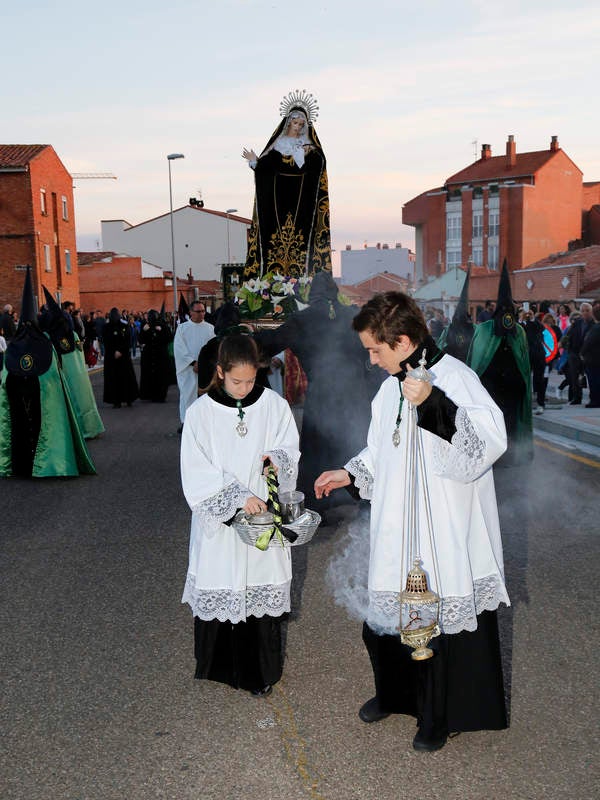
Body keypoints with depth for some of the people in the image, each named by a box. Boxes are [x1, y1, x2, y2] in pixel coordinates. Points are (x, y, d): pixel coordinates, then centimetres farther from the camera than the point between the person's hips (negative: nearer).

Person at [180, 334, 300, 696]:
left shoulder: (274, 405, -3)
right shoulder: (200, 412, -8)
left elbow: (291, 449, 4)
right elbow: (197, 475, -12)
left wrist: (279, 458, -20)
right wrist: (238, 496, -23)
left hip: (263, 516, 1)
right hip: (218, 519, -1)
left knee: (263, 589, 7)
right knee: (219, 589, 8)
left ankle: (260, 670, 26)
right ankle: (218, 665, 32)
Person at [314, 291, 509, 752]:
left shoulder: (455, 378, -18)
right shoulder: (393, 384, 8)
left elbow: (491, 439, -33)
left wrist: (433, 404, -43)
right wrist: (351, 474, 15)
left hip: (446, 536, -8)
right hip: (397, 529, 8)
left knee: (442, 622, 7)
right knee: (389, 609, 19)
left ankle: (440, 717, 30)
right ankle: (395, 695, 44)